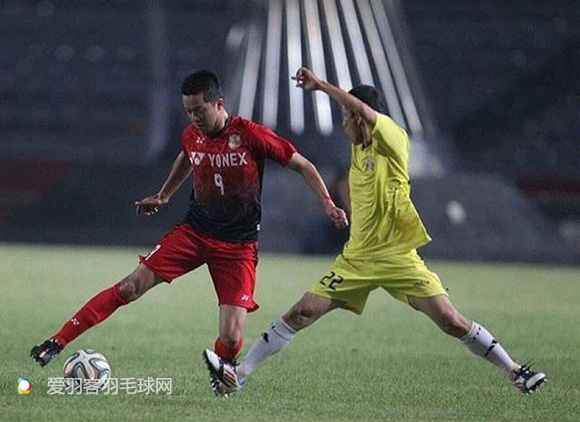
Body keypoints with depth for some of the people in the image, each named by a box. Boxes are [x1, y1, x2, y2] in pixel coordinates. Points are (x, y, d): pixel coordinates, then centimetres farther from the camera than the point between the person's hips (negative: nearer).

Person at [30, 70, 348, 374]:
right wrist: (163, 196, 33)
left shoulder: (251, 136, -15)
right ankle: (58, 342, -7)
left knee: (230, 338, -15)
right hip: (194, 232, 4)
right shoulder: (191, 136, 0)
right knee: (131, 286, -11)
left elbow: (303, 166, -5)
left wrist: (328, 204, -13)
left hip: (238, 245, -4)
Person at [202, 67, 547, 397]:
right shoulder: (359, 149, 12)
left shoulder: (394, 140, -9)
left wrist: (320, 85, -19)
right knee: (300, 314, -2)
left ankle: (515, 372, 2)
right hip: (357, 258, 6)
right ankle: (238, 376, -1)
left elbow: (363, 109, -25)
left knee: (452, 321, -11)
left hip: (396, 256, -6)